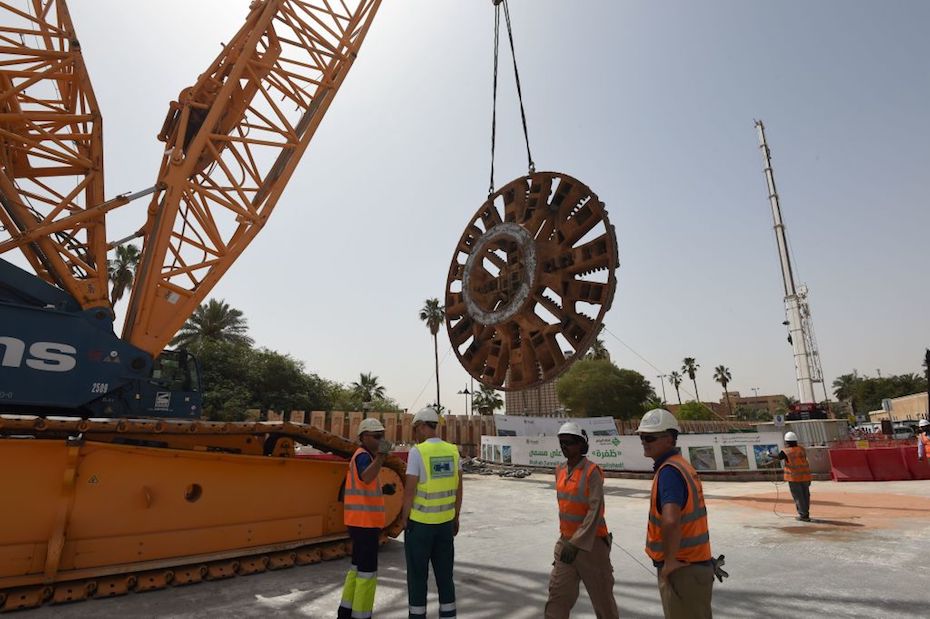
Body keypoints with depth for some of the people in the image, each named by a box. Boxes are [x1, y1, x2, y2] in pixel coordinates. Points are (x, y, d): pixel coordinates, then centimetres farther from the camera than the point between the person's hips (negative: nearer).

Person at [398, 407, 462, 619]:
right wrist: (456, 517, 15)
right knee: (444, 573, 15)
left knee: (417, 573, 10)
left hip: (419, 522, -5)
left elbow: (410, 490, -16)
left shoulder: (417, 452, -17)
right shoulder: (453, 451, 0)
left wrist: (404, 518, -2)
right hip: (445, 522, 5)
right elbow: (458, 489, 5)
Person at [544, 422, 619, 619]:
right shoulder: (560, 470, 4)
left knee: (602, 595, 12)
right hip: (565, 542, 6)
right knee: (557, 595, 3)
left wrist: (577, 543, -24)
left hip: (591, 543, -5)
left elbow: (595, 511, -21)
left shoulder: (592, 471, -16)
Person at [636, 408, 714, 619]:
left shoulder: (669, 470, -23)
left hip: (681, 570, -9)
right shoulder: (681, 465, 8)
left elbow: (670, 521, -37)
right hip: (695, 563, 9)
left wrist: (670, 561, -23)